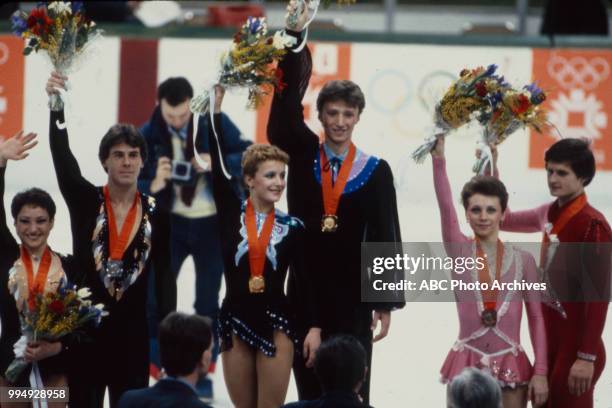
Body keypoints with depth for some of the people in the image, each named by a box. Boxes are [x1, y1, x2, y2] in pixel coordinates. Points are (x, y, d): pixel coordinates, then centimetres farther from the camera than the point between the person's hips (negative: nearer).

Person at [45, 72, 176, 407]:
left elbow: (164, 274, 3)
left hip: (132, 330, 1)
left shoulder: (156, 213, 2)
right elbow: (63, 158, -15)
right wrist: (57, 109, -31)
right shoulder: (85, 201, 0)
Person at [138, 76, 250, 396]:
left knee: (207, 302, 8)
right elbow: (131, 182, -9)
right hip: (170, 223, 1)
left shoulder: (214, 124, -13)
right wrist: (153, 186, -31)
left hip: (212, 224, -1)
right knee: (156, 295, -3)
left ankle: (204, 374, 21)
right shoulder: (149, 135, -11)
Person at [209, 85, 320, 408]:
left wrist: (314, 327, -7)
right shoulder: (231, 212, 1)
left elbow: (304, 280, 2)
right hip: (235, 320, 1)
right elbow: (216, 166, -6)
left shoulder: (292, 227, 1)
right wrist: (216, 108, -10)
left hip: (276, 322, -1)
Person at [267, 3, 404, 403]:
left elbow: (385, 237, 0)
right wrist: (295, 33, -16)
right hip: (305, 293, 2)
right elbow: (287, 102, -7)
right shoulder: (302, 154, 4)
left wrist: (386, 303, -4)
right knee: (310, 390, 5)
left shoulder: (376, 171, 0)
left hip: (352, 297, -2)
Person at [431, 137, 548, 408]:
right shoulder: (459, 251, 2)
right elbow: (445, 207, -13)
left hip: (510, 365, 0)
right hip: (467, 363, 0)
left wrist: (540, 372, -4)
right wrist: (438, 160, -26)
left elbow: (536, 318, 3)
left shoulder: (523, 260, 3)